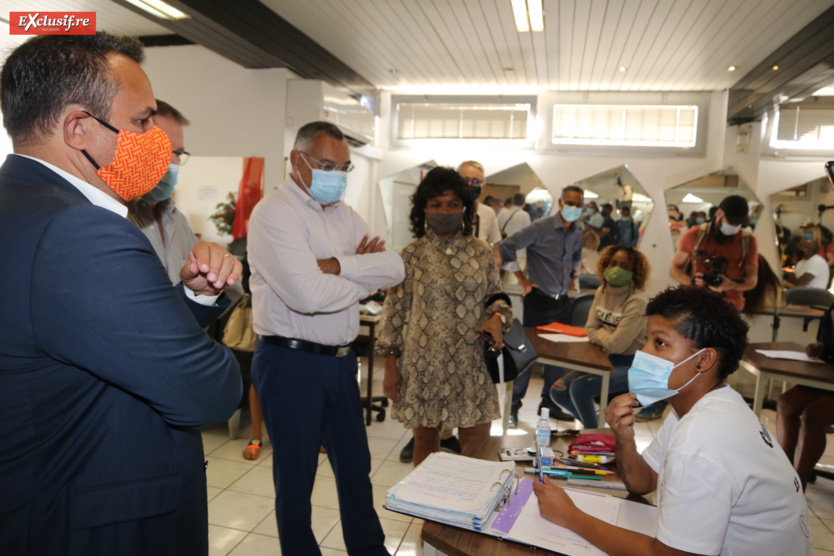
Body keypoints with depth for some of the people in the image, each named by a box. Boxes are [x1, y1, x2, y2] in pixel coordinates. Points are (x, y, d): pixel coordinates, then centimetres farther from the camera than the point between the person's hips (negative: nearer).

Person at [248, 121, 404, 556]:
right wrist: (367, 278, -11)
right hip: (291, 362, -7)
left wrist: (338, 265, -18)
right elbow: (308, 294, -28)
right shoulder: (274, 214, -14)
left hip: (341, 359, 7)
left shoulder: (341, 213, 9)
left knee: (356, 466, 20)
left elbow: (395, 267, -3)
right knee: (296, 476, 12)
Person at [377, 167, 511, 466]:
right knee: (425, 438, 15)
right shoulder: (411, 255, -1)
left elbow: (496, 295, 13)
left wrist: (498, 317, -11)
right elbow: (395, 311, 1)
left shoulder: (482, 252, 4)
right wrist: (391, 366, -2)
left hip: (471, 365, 1)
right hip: (422, 365, 0)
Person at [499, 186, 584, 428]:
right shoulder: (541, 227, -16)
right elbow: (506, 246, -21)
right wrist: (522, 279, -17)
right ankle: (514, 405, 14)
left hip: (562, 301, 7)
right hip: (539, 299, -6)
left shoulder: (575, 232, 6)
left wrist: (572, 275, 14)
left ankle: (549, 402, 27)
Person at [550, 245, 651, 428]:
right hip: (607, 359, 7)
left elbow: (616, 344, -22)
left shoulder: (637, 301, -20)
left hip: (631, 365, -7)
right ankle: (591, 421, 21)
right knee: (558, 392, -4)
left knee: (579, 387, -25)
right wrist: (608, 335, -12)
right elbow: (590, 330, 4)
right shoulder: (602, 291, 4)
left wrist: (600, 334, -4)